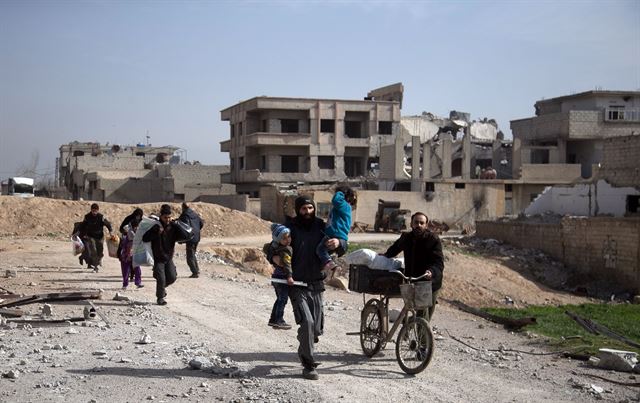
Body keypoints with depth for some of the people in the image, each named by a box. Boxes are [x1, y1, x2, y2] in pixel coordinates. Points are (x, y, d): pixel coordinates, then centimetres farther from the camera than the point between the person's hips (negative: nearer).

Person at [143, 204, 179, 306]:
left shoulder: (173, 226, -1)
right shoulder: (156, 227, -13)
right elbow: (145, 238, -20)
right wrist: (156, 233, -29)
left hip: (169, 257, 4)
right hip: (158, 258, -4)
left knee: (172, 277, 3)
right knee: (161, 279, -8)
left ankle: (162, 287, 33)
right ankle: (160, 297, 10)